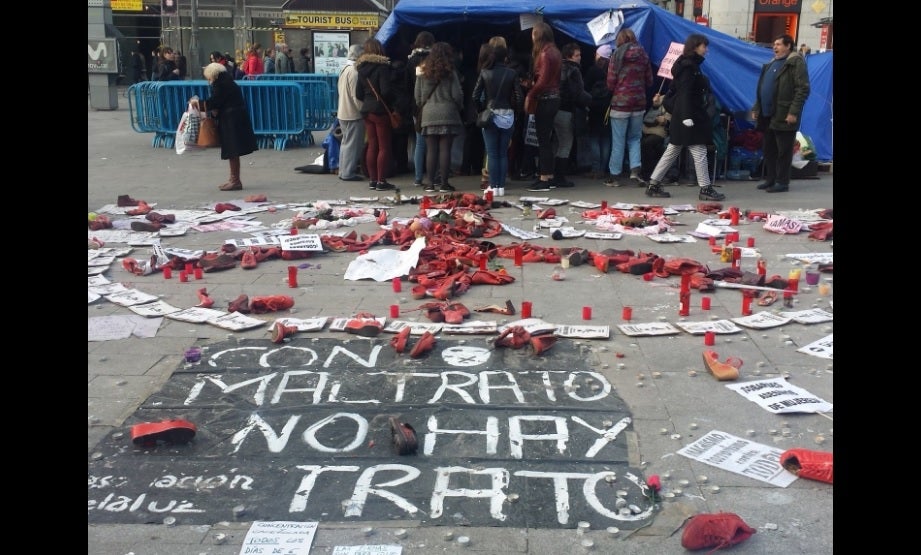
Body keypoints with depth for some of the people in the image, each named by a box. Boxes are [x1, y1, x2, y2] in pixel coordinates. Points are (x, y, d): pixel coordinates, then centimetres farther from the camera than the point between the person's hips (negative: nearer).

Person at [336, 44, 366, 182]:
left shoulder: (344, 69, 10)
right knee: (352, 144, -3)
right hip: (353, 114, -9)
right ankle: (348, 172, 0)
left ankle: (343, 171, 22)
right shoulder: (354, 71, -18)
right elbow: (356, 96, -21)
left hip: (342, 112, 10)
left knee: (346, 142, 16)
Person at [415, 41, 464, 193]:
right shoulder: (450, 72, -3)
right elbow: (457, 95, -3)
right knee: (445, 149, 0)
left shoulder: (423, 72, 5)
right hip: (448, 115, -2)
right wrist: (459, 107, 16)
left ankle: (430, 183, 6)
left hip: (428, 115, 3)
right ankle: (444, 183, 2)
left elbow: (417, 95, 7)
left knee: (431, 150, 4)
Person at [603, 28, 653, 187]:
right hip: (639, 103, 3)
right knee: (634, 138, 15)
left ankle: (615, 176, 8)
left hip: (620, 102, -3)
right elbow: (649, 81, 8)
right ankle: (635, 169, -2)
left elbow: (610, 82, -7)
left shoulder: (617, 55, -5)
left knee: (618, 141, 3)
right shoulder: (643, 56, 5)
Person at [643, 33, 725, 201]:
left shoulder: (687, 64, 17)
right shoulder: (689, 66, -12)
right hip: (690, 115, -10)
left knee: (672, 152, 11)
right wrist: (686, 116, -25)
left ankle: (653, 185, 11)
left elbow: (675, 90, 20)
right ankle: (705, 189, 0)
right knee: (699, 152, -5)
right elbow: (685, 93, -20)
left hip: (681, 115, 10)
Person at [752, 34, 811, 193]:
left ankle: (782, 182, 3)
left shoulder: (796, 62, -7)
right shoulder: (771, 64, 18)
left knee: (783, 151, -3)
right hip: (767, 115, 8)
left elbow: (803, 89, -14)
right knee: (769, 150, 12)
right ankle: (770, 179, 21)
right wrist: (756, 108, 15)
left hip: (784, 116, -8)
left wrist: (794, 112, -20)